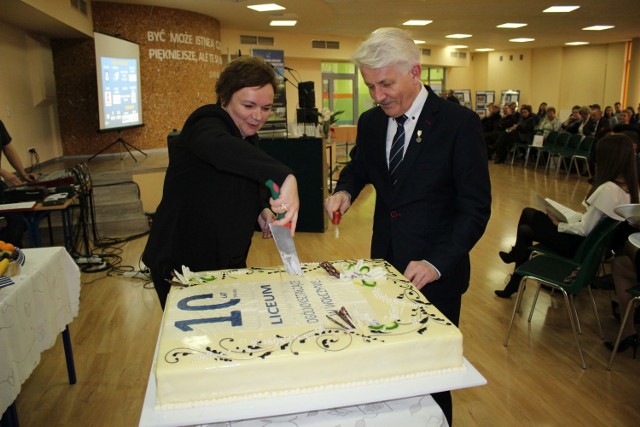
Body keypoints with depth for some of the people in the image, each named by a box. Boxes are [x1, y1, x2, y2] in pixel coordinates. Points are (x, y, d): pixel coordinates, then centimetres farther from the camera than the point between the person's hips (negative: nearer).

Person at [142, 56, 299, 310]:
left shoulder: (248, 138, 8)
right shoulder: (207, 123, -19)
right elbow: (218, 147, -45)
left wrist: (261, 210, -2)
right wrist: (284, 177, -57)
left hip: (228, 261, 8)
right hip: (181, 266, -8)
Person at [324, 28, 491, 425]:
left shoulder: (460, 123, -14)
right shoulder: (371, 122, 2)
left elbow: (476, 207, -14)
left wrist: (438, 263, -24)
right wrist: (345, 190, -2)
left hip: (435, 272, -4)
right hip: (385, 263, 5)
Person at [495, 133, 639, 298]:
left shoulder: (607, 189, -29)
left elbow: (585, 229, -24)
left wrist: (559, 224, -9)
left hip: (580, 244, -9)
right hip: (592, 241, 9)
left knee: (528, 214, 4)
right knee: (525, 229, 13)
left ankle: (515, 255, 28)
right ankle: (515, 283, 28)